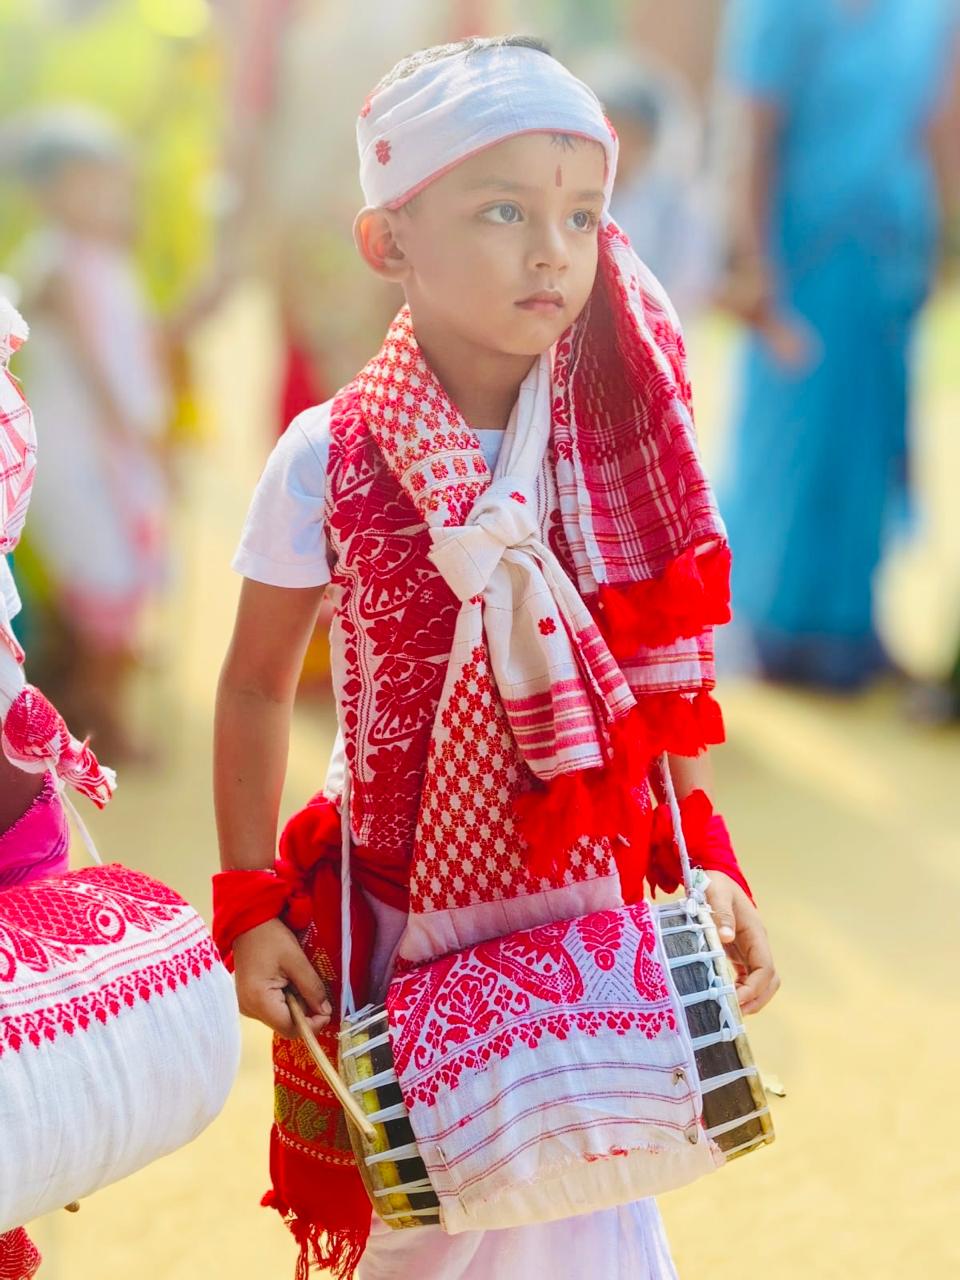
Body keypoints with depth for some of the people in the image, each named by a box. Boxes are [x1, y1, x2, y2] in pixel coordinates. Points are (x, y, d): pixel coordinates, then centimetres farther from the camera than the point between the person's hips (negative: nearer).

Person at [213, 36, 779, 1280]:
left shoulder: (617, 450, -6)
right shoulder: (327, 461, -12)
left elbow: (664, 673, 3)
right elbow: (257, 684, -1)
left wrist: (707, 860, -4)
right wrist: (248, 903, -4)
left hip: (582, 898, 2)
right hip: (397, 901, -1)